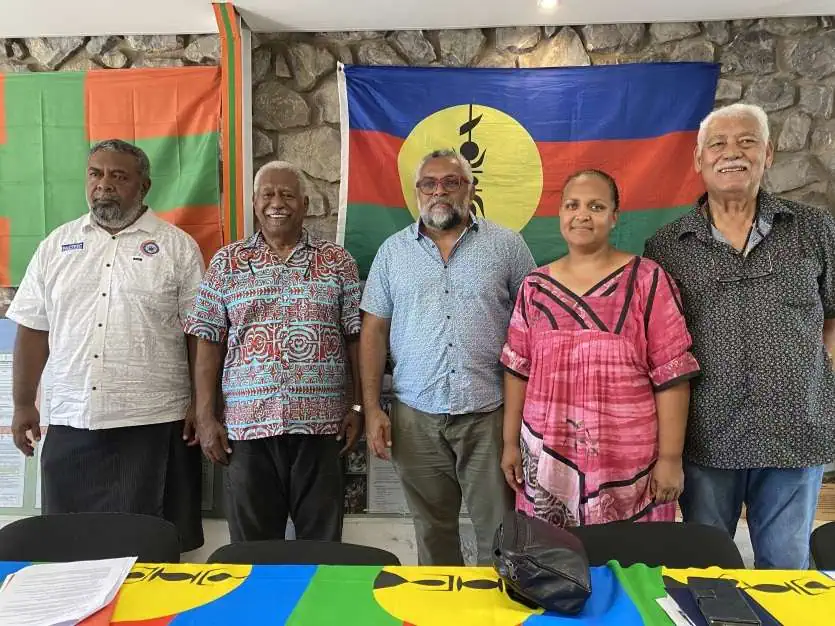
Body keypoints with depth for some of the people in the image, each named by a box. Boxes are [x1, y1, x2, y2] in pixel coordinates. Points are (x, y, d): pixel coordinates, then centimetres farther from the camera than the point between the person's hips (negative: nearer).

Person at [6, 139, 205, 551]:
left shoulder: (177, 246, 1)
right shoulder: (57, 244, 11)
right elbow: (33, 329, 12)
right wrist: (23, 404, 9)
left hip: (154, 423, -3)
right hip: (70, 423, 4)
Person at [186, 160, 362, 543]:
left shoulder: (337, 261, 5)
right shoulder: (226, 263, 7)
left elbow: (356, 338, 6)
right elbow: (208, 344, 5)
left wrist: (358, 407, 0)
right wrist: (206, 418, 0)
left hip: (321, 424, 0)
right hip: (246, 425, 1)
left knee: (322, 543, 10)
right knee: (251, 545, 12)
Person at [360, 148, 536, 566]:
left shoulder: (507, 246, 2)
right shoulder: (393, 251, 8)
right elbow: (374, 331, 7)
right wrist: (372, 409, 0)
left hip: (490, 414, -1)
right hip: (416, 417, 2)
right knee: (432, 534, 15)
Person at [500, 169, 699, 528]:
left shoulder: (647, 280, -4)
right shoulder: (535, 286, 7)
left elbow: (671, 376, -6)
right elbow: (518, 369, 9)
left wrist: (671, 457, -7)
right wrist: (511, 442, 8)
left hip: (627, 458, -2)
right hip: (547, 455, 3)